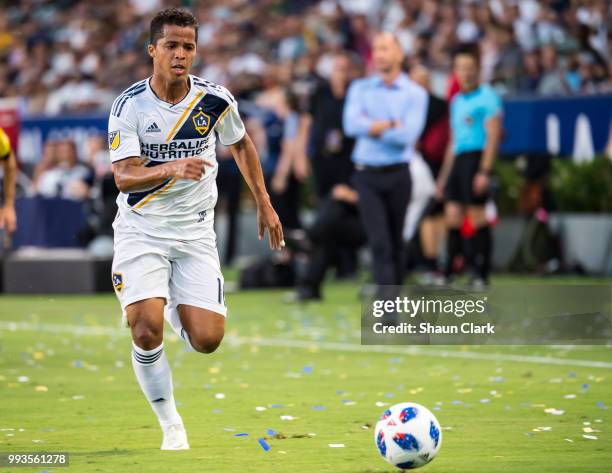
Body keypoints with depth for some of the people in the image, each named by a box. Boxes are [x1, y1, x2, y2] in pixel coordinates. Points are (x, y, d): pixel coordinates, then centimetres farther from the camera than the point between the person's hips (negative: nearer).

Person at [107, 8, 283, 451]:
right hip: (142, 228, -2)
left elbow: (241, 144, 15)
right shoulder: (129, 105, -13)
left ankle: (174, 305, 30)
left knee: (207, 340, -7)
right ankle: (171, 426, -1)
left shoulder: (215, 100, -5)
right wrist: (171, 169, -38)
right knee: (146, 328, -21)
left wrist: (264, 204, 18)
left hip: (196, 232, 2)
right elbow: (124, 177, -20)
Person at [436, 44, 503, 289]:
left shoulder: (487, 97, -4)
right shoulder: (457, 101, 20)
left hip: (477, 157, -7)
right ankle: (448, 274, 4)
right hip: (458, 159, 7)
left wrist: (485, 171, -17)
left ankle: (481, 275, -1)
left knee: (478, 218, -6)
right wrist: (444, 174, 22)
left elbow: (493, 136, -10)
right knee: (452, 216, 2)